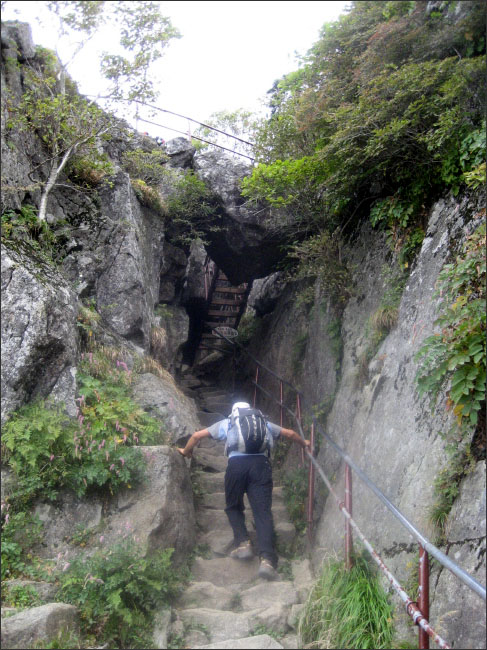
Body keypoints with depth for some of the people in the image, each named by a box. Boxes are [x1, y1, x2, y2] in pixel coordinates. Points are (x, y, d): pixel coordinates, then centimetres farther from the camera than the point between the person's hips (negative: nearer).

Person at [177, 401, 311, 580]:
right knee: (263, 512, -4)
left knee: (233, 507, 21)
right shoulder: (264, 423, 31)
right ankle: (267, 559, -18)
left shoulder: (226, 423, 28)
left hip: (236, 464, -1)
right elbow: (290, 433, 38)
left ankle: (243, 544, 3)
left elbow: (196, 435, 30)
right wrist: (304, 443, 57)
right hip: (261, 464, 1)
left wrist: (186, 452, 47)